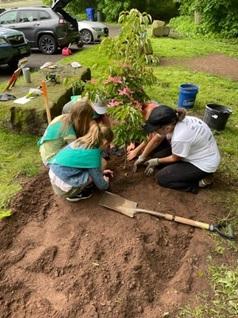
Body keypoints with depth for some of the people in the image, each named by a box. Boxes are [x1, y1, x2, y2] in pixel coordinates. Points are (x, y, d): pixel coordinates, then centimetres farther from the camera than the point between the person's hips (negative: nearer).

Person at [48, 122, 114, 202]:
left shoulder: (81, 141, 7)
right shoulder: (93, 153, -15)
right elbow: (100, 184, -3)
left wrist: (101, 171, 35)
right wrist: (106, 182, 19)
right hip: (64, 187, -8)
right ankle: (76, 194, 3)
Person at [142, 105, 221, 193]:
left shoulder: (180, 138, -35)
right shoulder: (179, 120, -12)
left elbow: (175, 158, -13)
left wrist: (157, 161, 1)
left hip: (204, 165, -9)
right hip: (203, 154, 9)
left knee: (161, 178, -9)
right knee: (159, 156, 7)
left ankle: (197, 182, -2)